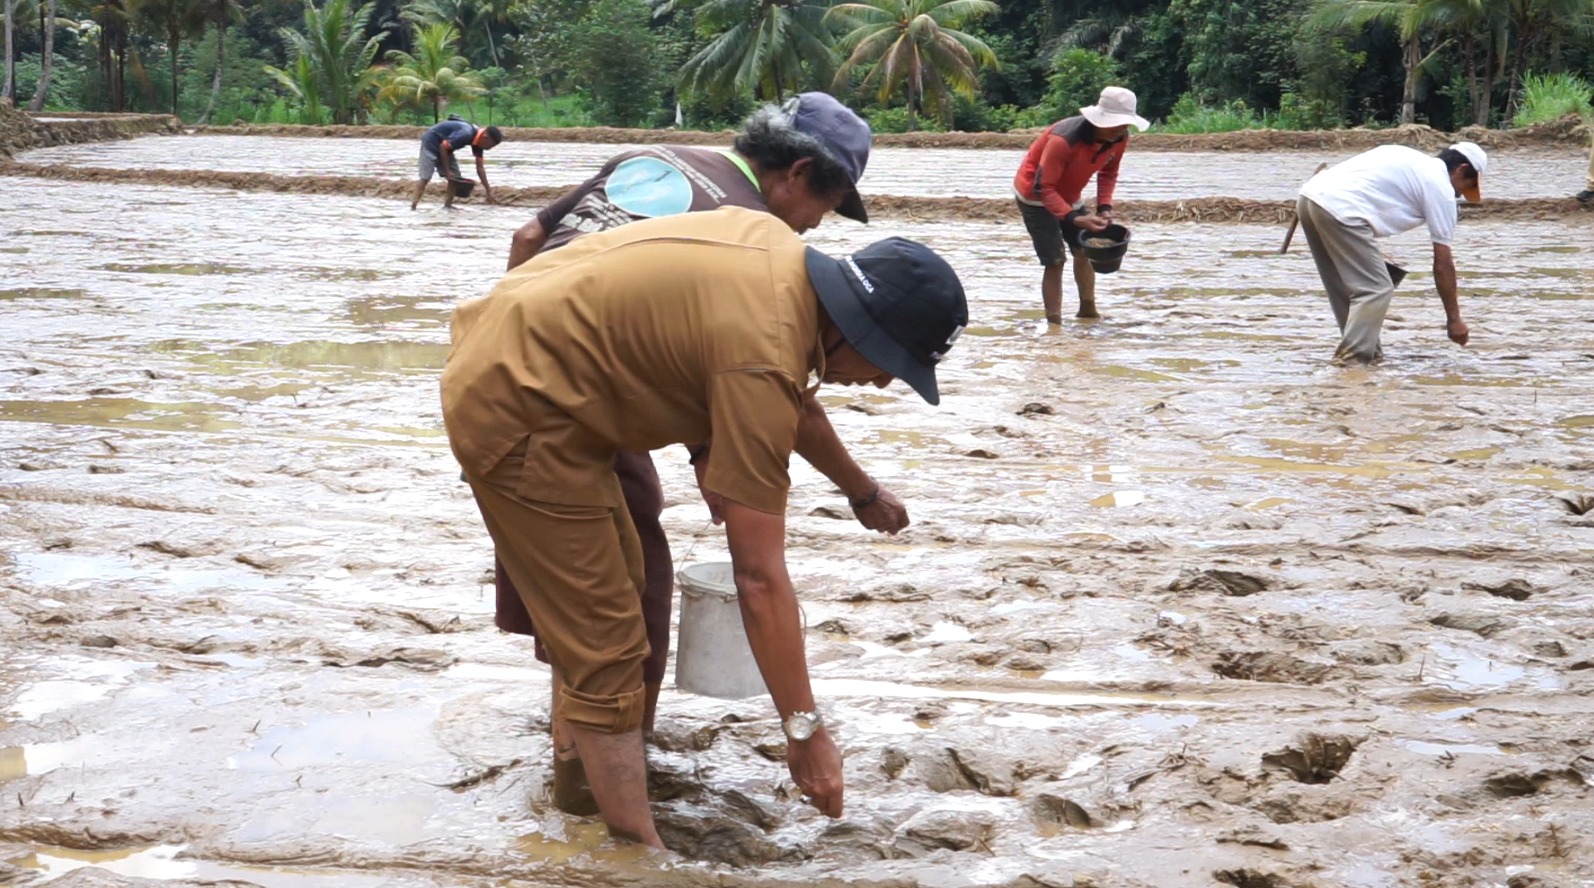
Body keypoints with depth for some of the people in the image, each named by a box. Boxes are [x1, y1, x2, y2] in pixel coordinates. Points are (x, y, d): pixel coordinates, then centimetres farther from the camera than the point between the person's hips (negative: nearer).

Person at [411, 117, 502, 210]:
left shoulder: (478, 141, -4)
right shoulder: (466, 135, -33)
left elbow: (480, 167, 2)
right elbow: (443, 147, -28)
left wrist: (488, 191, 1)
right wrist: (447, 171, -24)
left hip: (444, 148, 9)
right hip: (431, 142, -9)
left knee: (455, 177, 4)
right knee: (425, 176, -17)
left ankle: (447, 206, 8)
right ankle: (413, 206, -20)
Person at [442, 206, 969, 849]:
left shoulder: (776, 244, -1)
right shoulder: (763, 360, -26)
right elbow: (760, 577, -24)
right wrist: (806, 733, -17)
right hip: (517, 414, -10)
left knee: (618, 582, 23)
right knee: (606, 650, -7)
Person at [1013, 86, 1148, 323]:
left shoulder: (1119, 139, -16)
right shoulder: (1063, 139, -38)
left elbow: (1108, 172, 3)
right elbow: (1043, 187, -35)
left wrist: (1104, 206, -13)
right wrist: (1073, 219, -44)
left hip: (1068, 196, 8)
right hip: (1035, 196, -8)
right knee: (1055, 260, -14)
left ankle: (1088, 310, 32)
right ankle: (1054, 322, -12)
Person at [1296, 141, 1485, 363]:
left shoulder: (1412, 161, 28)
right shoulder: (1440, 187, 5)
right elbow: (1442, 263, 6)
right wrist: (1453, 319, 12)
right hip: (1339, 208, -9)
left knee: (1346, 286, 20)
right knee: (1376, 290, -1)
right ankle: (1352, 363, -5)